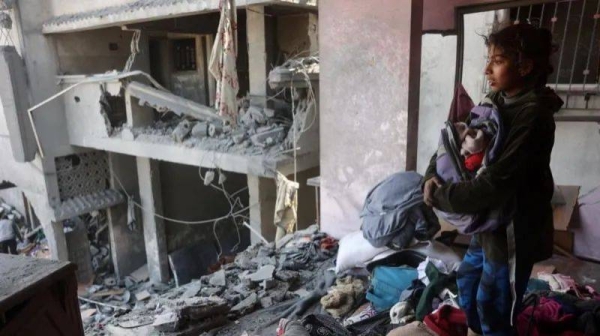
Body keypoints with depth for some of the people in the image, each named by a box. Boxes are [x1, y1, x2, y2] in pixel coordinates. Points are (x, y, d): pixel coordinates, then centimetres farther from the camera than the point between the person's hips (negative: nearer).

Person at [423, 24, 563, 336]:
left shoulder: (533, 114, -23)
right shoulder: (496, 101, 4)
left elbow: (496, 184, -30)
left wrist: (441, 196, -20)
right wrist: (432, 175, -13)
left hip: (515, 229, -9)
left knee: (492, 308, 7)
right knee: (467, 281, 24)